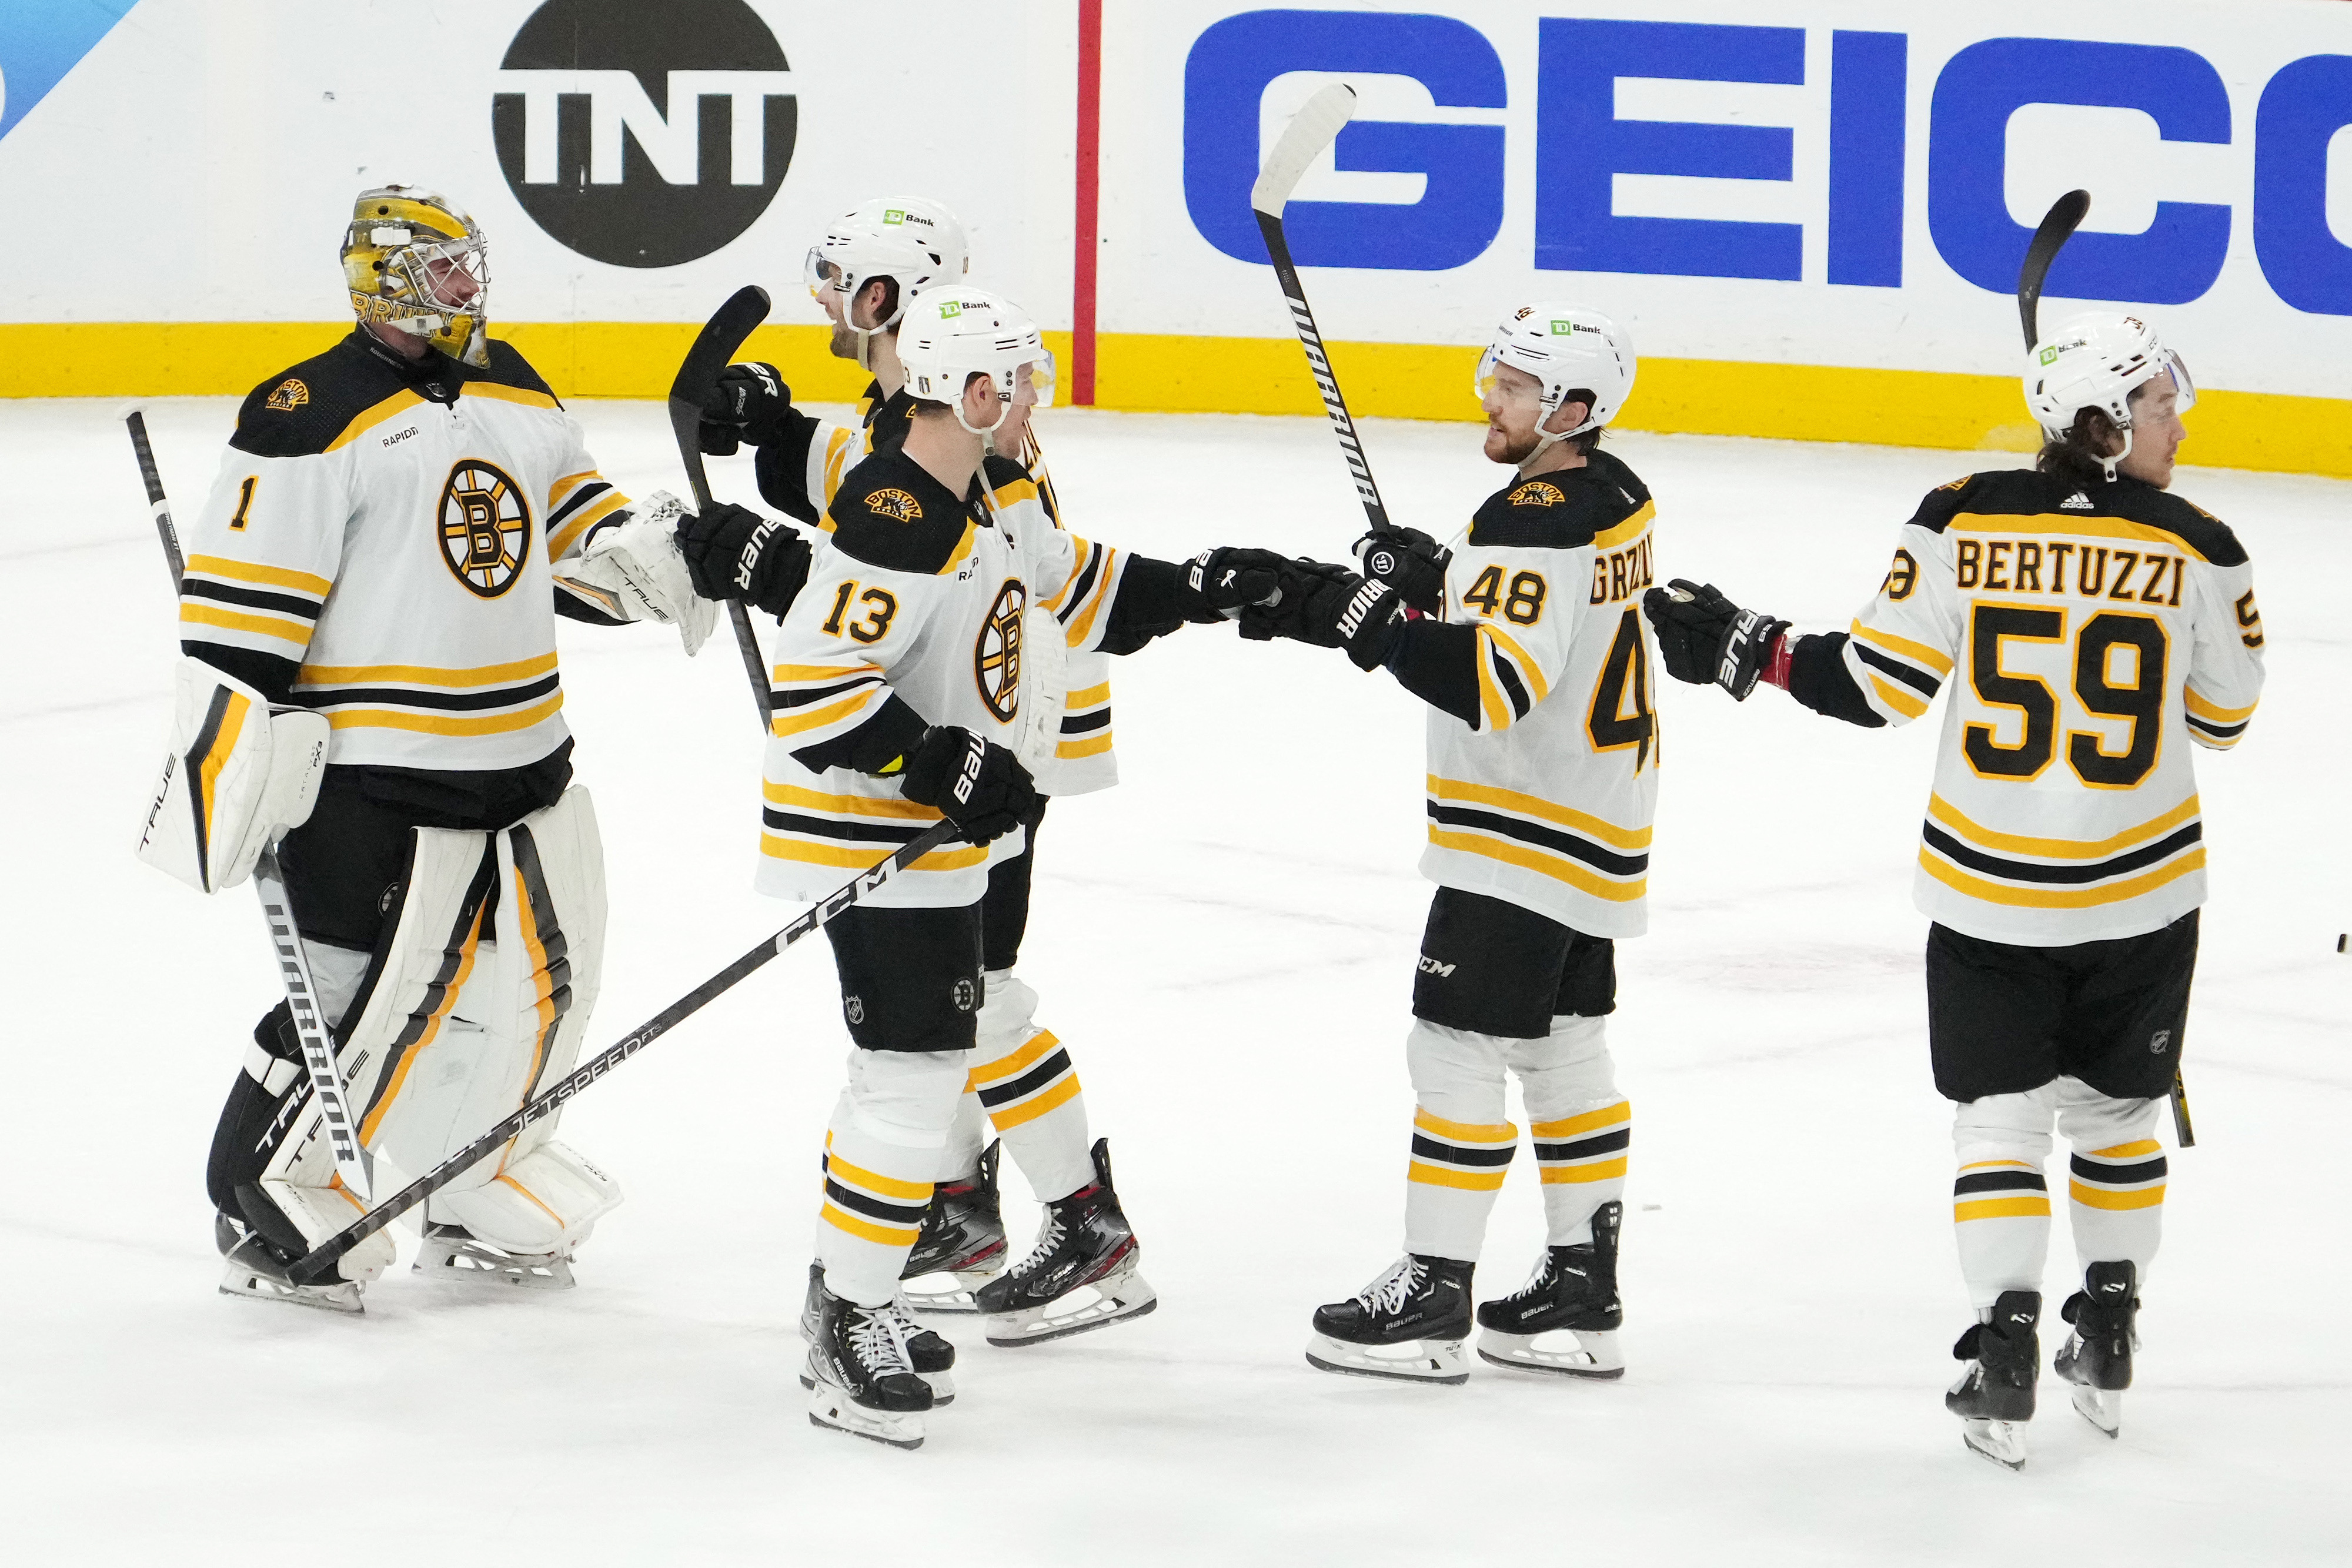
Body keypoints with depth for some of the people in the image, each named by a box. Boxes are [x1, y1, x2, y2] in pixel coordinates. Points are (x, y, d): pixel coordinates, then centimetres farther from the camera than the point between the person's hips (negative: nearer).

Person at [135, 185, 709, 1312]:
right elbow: (238, 596, -16)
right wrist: (228, 762, -20)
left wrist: (638, 559, 4)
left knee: (537, 985, 14)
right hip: (373, 776, -8)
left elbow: (569, 504, 26)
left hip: (525, 755, 8)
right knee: (362, 1001, -7)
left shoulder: (512, 391, 12)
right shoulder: (316, 417, -14)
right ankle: (268, 1210, 10)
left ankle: (475, 1197, 31)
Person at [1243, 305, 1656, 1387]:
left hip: (1527, 832, -10)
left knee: (1455, 1047, -5)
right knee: (1565, 1051, 15)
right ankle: (1582, 1296, 21)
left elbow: (1494, 682, -31)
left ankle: (1433, 1297, -1)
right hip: (1593, 831, 10)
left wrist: (1372, 620, -26)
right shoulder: (1613, 496, 8)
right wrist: (1434, 582, 2)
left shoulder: (1537, 523, -23)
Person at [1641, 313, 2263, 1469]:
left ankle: (2005, 1354, -2)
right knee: (2113, 1111, 19)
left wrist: (1745, 649, 7)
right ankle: (2107, 1345, 25)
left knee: (2000, 1116, 9)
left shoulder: (1960, 526, -10)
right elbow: (2223, 713, 3)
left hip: (1988, 892, 0)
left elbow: (1875, 686, -7)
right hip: (2143, 891, 1)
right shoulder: (2195, 551, -9)